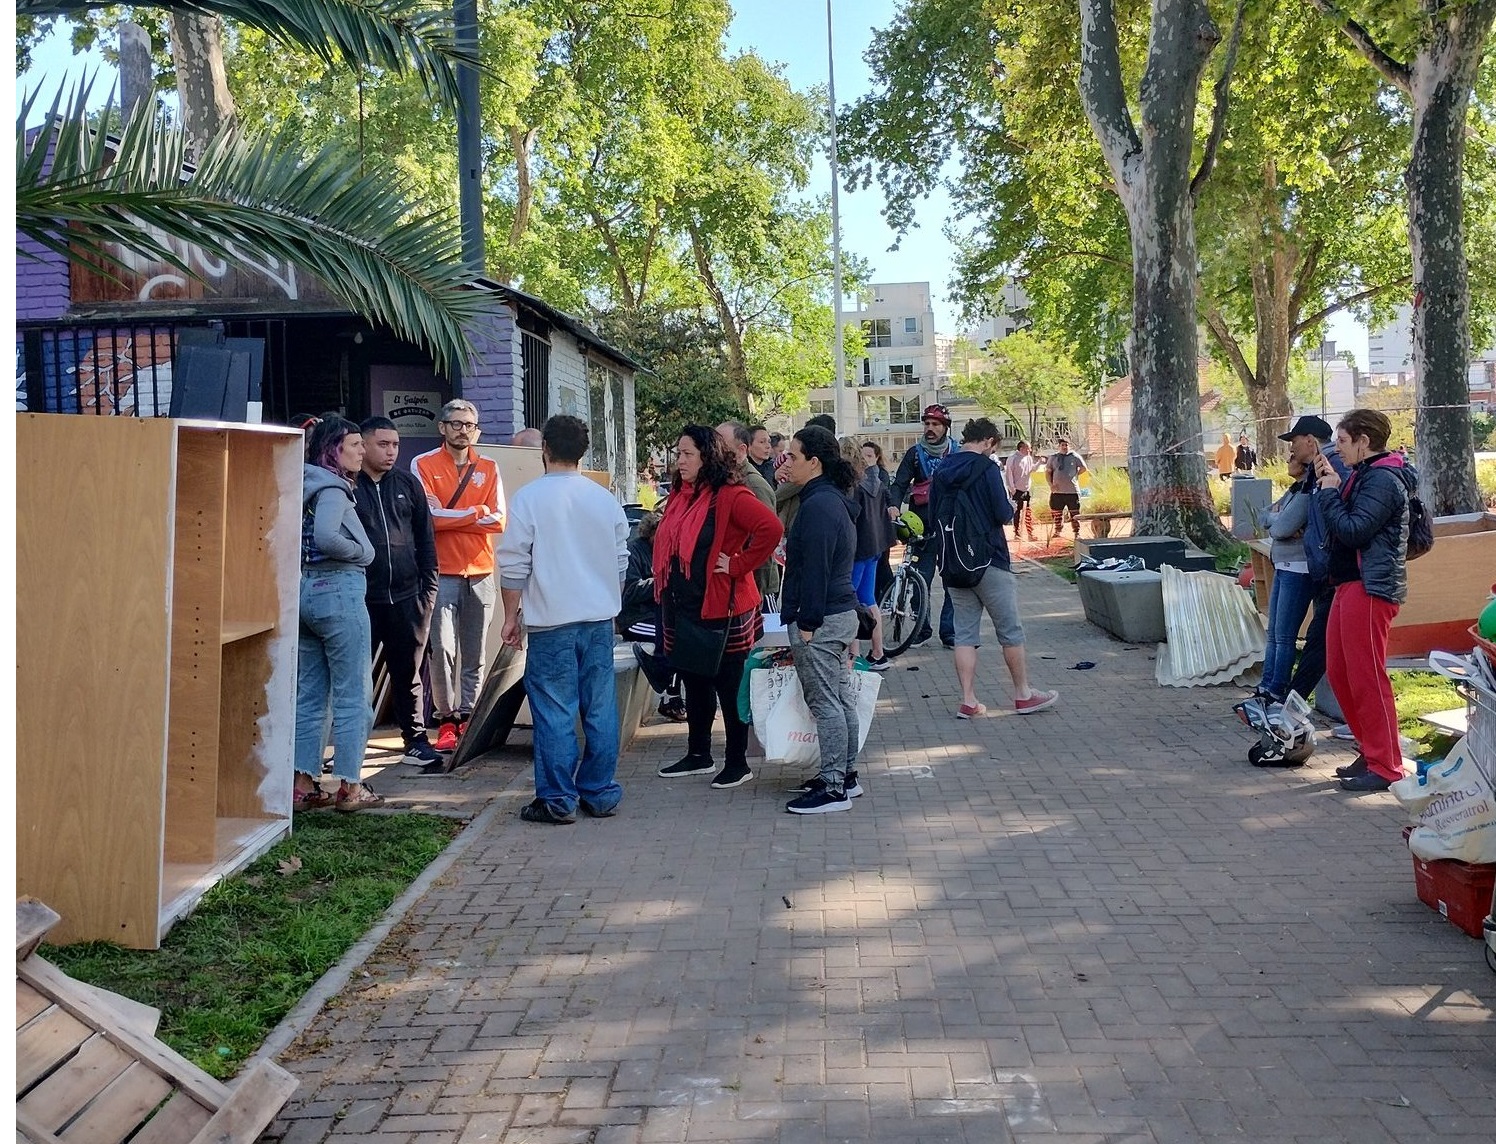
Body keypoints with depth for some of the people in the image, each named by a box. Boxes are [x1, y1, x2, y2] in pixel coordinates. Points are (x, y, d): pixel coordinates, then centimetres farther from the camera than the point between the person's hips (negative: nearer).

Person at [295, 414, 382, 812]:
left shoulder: (307, 485, 14)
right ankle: (350, 787, 5)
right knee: (353, 695, 0)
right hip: (338, 590, -9)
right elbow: (327, 536, -28)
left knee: (309, 694, 12)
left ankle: (303, 785, 15)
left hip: (305, 591, 9)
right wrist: (361, 552, -12)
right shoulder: (333, 488, -12)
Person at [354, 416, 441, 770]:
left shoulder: (408, 484, 10)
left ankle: (415, 738, 18)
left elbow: (425, 537, 12)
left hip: (406, 595, 3)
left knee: (409, 671, 9)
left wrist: (429, 585, 6)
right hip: (360, 597, -3)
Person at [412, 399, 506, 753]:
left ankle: (467, 717, 14)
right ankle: (446, 719, 1)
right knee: (442, 650, -10)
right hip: (442, 574, -3)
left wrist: (450, 518, -7)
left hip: (480, 574, 3)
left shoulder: (488, 469, 11)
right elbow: (429, 516, -10)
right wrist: (476, 512, -6)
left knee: (474, 654, 6)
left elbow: (498, 521, 0)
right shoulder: (423, 465, 3)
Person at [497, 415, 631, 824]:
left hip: (551, 622, -4)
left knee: (555, 713, 1)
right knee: (600, 710, 9)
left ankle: (557, 800, 6)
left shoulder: (529, 498, -8)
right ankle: (601, 794, 16)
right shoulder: (605, 499, 6)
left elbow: (513, 565, -7)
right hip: (599, 620, 4)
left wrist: (511, 616, 3)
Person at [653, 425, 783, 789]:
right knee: (694, 683, 18)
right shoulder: (678, 496, 10)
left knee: (729, 686, 4)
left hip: (720, 608, -8)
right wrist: (664, 589, 14)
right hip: (681, 608, 8)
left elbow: (770, 527, -29)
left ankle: (737, 763, 15)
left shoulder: (730, 496, -16)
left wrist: (738, 565, -22)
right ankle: (698, 755, 31)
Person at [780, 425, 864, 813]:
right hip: (842, 613, 11)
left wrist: (807, 621, -18)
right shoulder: (836, 501, 16)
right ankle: (846, 775, 24)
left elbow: (815, 568, -21)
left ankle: (833, 788, -2)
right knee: (842, 698, 15)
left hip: (820, 619, -11)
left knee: (825, 704, -6)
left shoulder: (818, 505, -17)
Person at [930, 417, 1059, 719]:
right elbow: (1002, 514, -15)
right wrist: (1010, 509, 6)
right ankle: (1023, 695, 14)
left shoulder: (942, 472, 7)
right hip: (990, 561, -5)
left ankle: (968, 701, 4)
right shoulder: (986, 468, -11)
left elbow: (933, 516, 11)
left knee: (965, 634, 7)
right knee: (1010, 631, 6)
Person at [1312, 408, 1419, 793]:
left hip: (1370, 588, -11)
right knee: (1339, 672, 14)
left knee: (1367, 678, -7)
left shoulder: (1383, 480, -14)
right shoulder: (1363, 475, 17)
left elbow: (1353, 530, -22)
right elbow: (1340, 526, 18)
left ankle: (1385, 767, -2)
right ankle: (1372, 751, 24)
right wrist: (1331, 485, 8)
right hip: (1350, 585, 11)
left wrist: (1330, 492, -10)